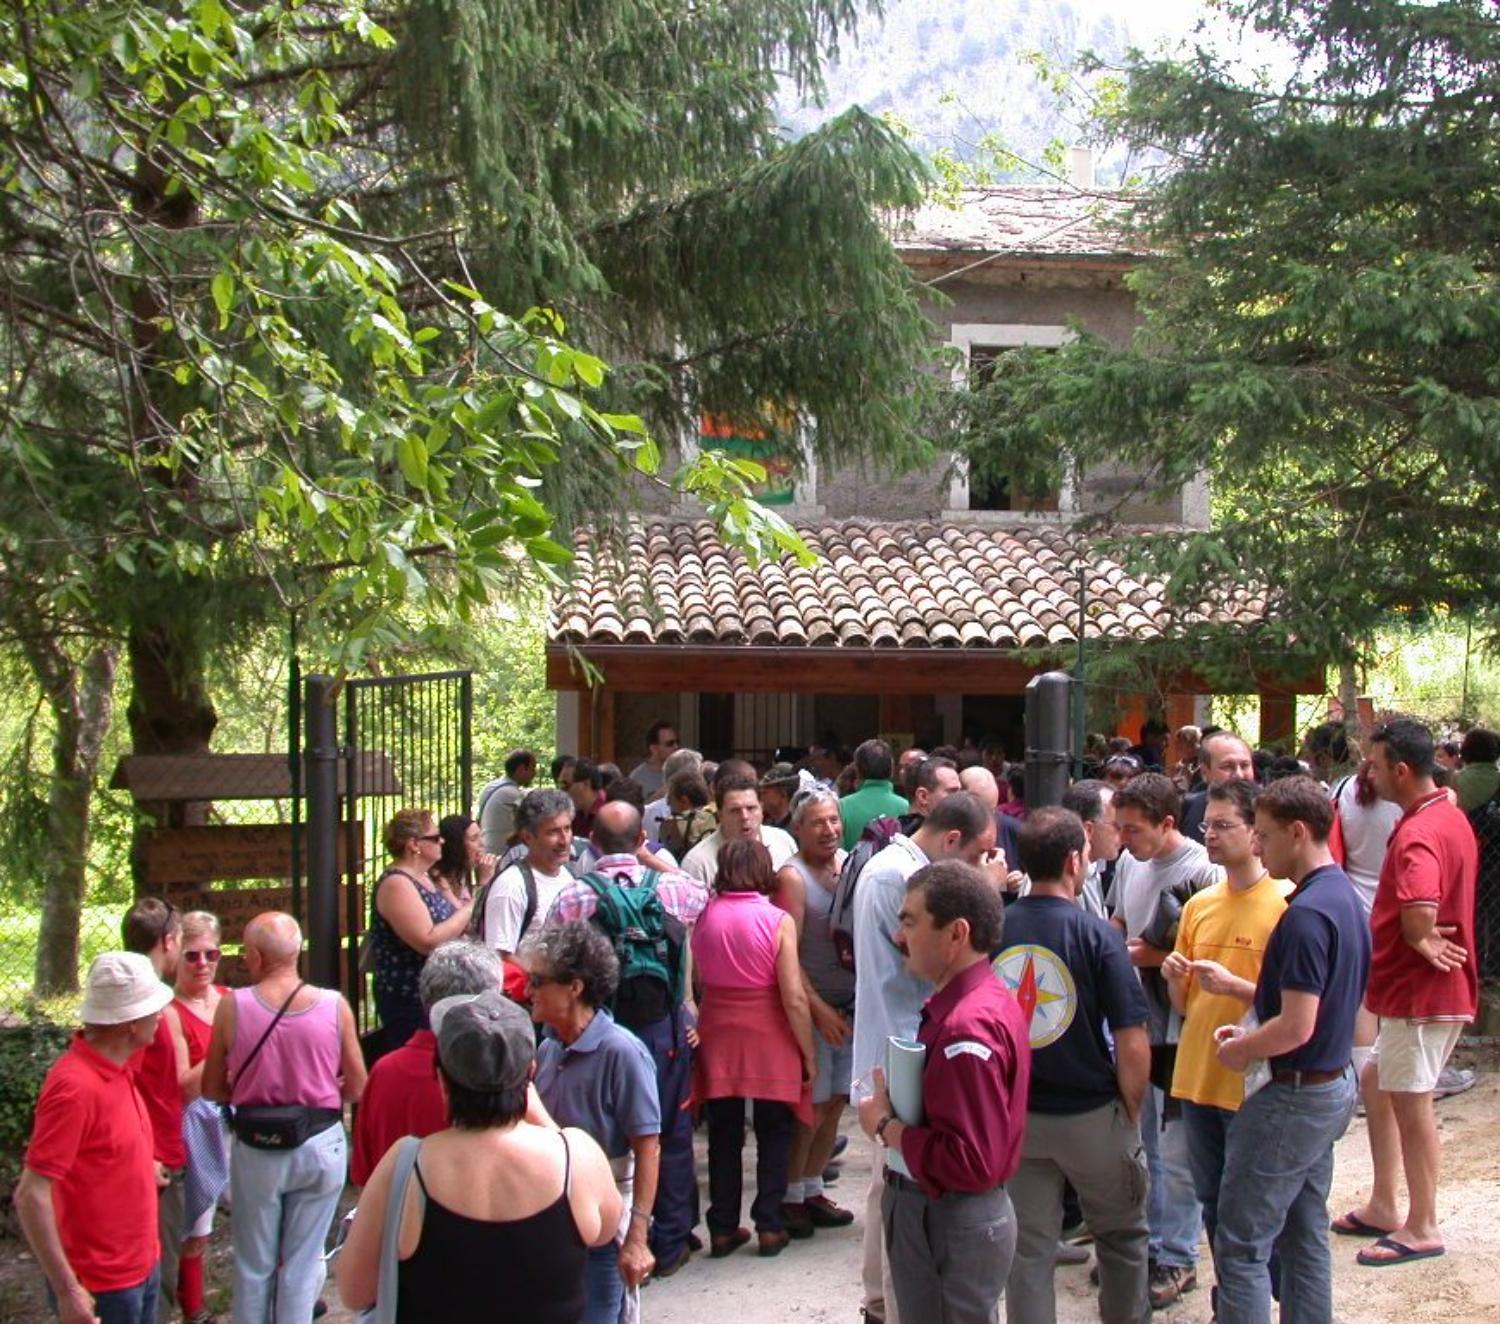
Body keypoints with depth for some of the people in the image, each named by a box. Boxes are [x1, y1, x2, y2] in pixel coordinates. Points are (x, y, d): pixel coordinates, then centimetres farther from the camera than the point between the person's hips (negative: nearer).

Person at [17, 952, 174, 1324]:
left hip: (142, 1264, 9)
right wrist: (67, 1290, -25)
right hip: (101, 1285, -9)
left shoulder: (116, 1070, 3)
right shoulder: (76, 1087, -25)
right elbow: (31, 1196, -26)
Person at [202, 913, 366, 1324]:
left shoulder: (233, 1005, -12)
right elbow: (356, 1088, -3)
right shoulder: (334, 1005, -11)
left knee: (254, 1265, 17)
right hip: (320, 1146, 0)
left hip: (256, 1148, 0)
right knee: (303, 1264, 13)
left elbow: (211, 1089, -3)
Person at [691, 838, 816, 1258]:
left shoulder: (703, 916, -4)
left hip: (717, 1035, 3)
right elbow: (794, 997, -13)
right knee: (773, 1136, 12)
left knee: (723, 1135, 13)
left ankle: (723, 1228, 19)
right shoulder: (778, 921, -13)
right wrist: (809, 1053, -4)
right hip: (768, 1039, -3)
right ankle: (769, 1227, 13)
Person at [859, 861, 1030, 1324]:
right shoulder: (981, 998, 7)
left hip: (952, 1227, -10)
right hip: (939, 1213, 10)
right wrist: (895, 1103, 0)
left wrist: (886, 1127, -18)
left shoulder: (968, 1027, -27)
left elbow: (971, 1163, -30)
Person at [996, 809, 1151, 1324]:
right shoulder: (1096, 935, -17)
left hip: (1016, 1116, 3)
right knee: (1123, 1238, 19)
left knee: (1028, 1249, 12)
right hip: (1091, 1115, -3)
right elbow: (1132, 1045, -17)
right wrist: (1131, 1109, 0)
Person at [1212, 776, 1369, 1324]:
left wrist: (1241, 1049, -10)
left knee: (1241, 1245, -3)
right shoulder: (1345, 896, 8)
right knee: (1305, 1235, 18)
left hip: (1293, 1096, -10)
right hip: (1333, 1085, 10)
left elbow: (1296, 1027, -27)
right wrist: (1251, 1030, 10)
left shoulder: (1307, 914, -24)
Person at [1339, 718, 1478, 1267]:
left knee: (1410, 1102, 0)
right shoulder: (1450, 816, 10)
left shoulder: (1417, 835, -24)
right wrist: (1427, 940, 5)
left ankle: (1422, 1228, 12)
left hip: (1420, 990, -10)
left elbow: (1419, 915, -39)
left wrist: (1422, 943, -18)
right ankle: (1383, 1206, 28)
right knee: (1377, 1085, 19)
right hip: (1415, 988, 10)